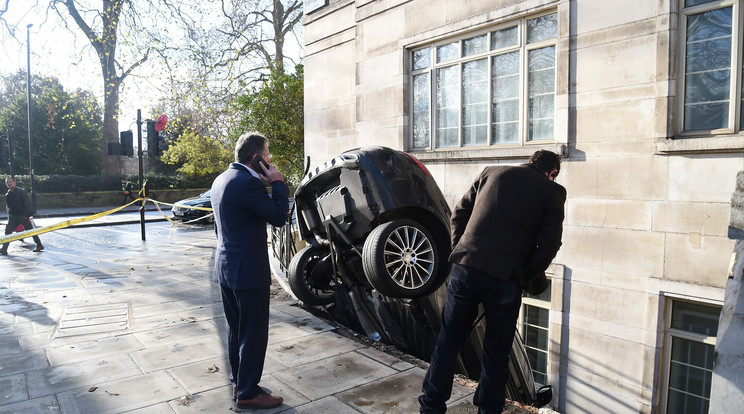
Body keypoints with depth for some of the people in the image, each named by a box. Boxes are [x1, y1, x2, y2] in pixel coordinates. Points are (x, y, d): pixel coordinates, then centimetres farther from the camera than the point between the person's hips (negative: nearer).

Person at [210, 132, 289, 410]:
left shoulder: (222, 180, 10)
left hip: (225, 267, 10)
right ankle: (248, 392, 13)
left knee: (236, 329, 20)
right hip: (249, 270, -10)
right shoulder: (248, 182, -21)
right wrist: (277, 183, -10)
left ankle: (238, 381, 34)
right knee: (254, 333, 2)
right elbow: (279, 217, -17)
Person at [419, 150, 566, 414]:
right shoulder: (553, 192, 8)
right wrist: (527, 278, 10)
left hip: (464, 267, 2)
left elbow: (458, 215, 12)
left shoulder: (491, 173, 15)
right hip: (506, 278, -2)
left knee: (448, 341, 13)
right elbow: (549, 244, -1)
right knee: (496, 352, 16)